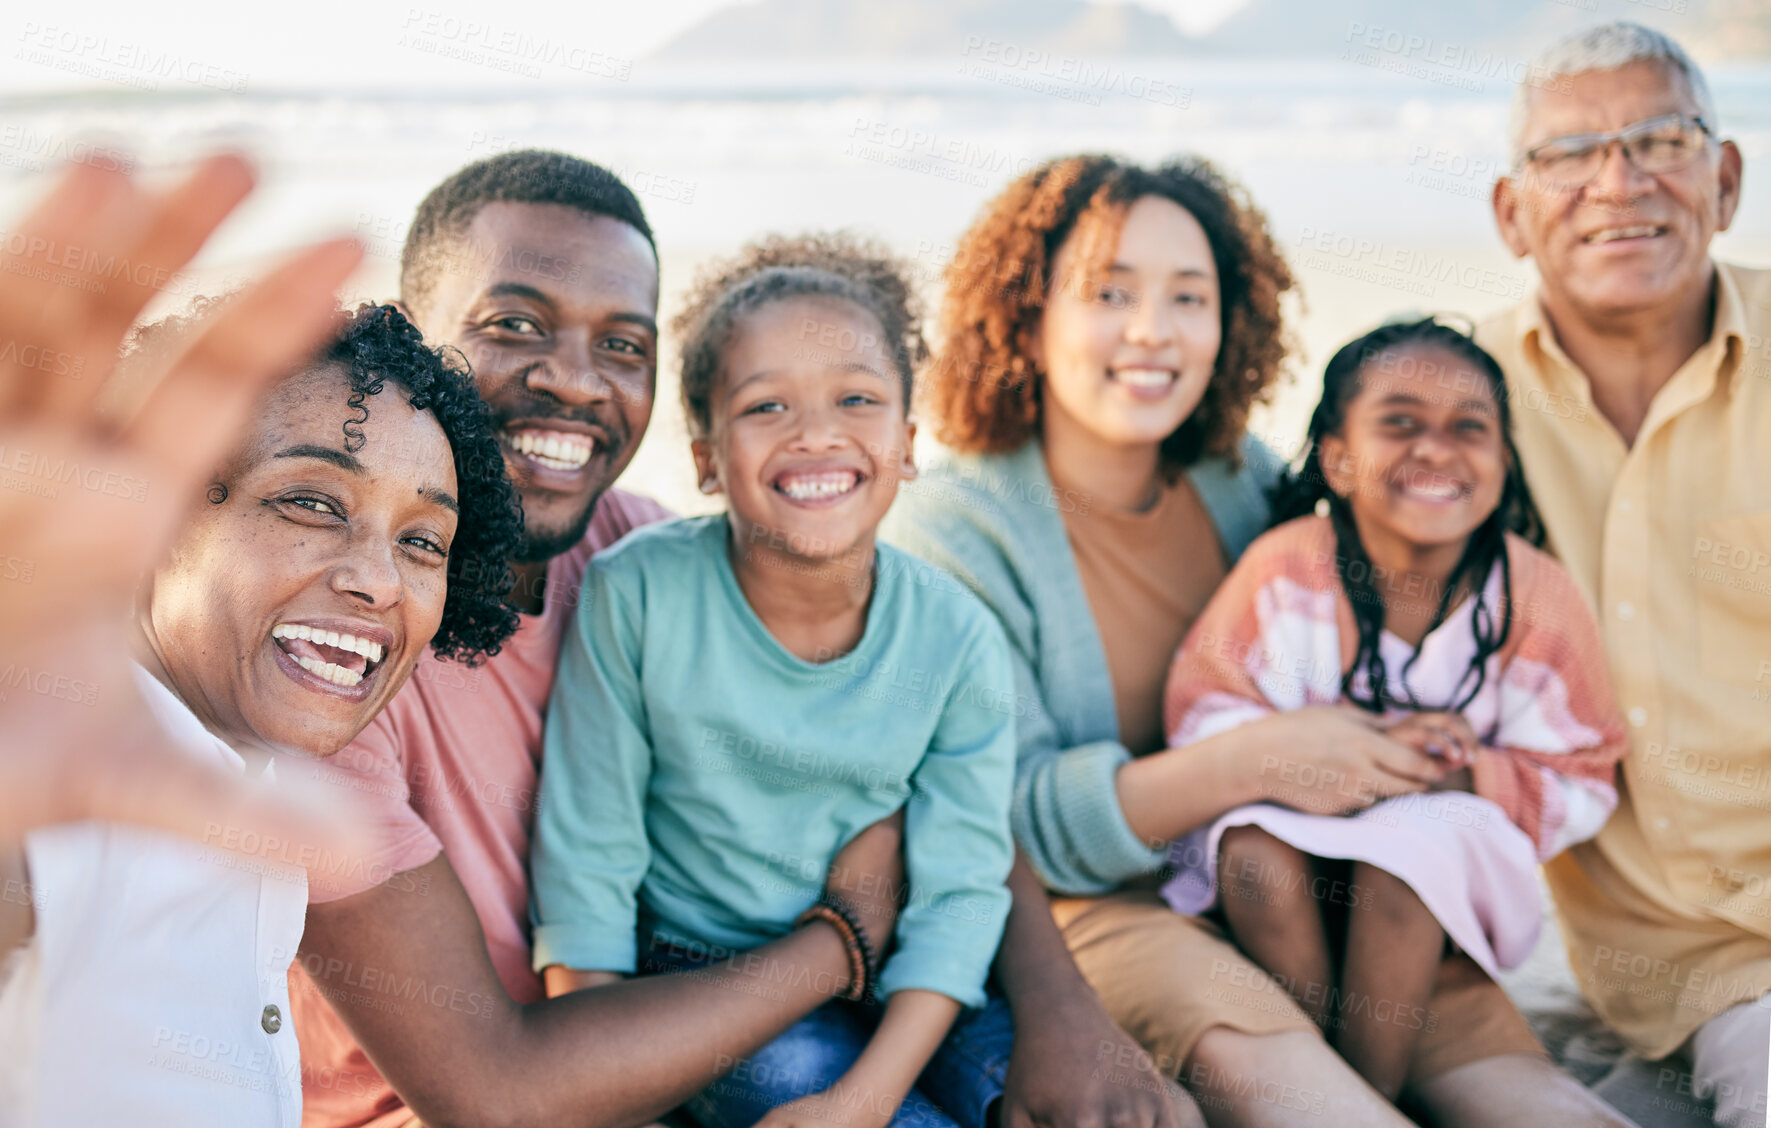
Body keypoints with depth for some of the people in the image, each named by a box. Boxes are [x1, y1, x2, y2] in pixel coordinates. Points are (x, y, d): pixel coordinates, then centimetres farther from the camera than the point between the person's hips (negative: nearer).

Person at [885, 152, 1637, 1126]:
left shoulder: (1244, 480, 8)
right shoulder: (953, 526, -10)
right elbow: (1006, 822, -17)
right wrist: (1252, 762, -27)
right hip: (1058, 905, -5)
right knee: (1234, 1033, -36)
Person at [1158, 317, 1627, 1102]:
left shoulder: (1538, 597, -12)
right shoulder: (1286, 567, -15)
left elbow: (1580, 785, -6)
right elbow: (1203, 719, -15)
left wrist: (1469, 776, -27)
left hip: (1453, 837, 0)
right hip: (1294, 812, 1)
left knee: (1409, 855, -32)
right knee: (1256, 853, -31)